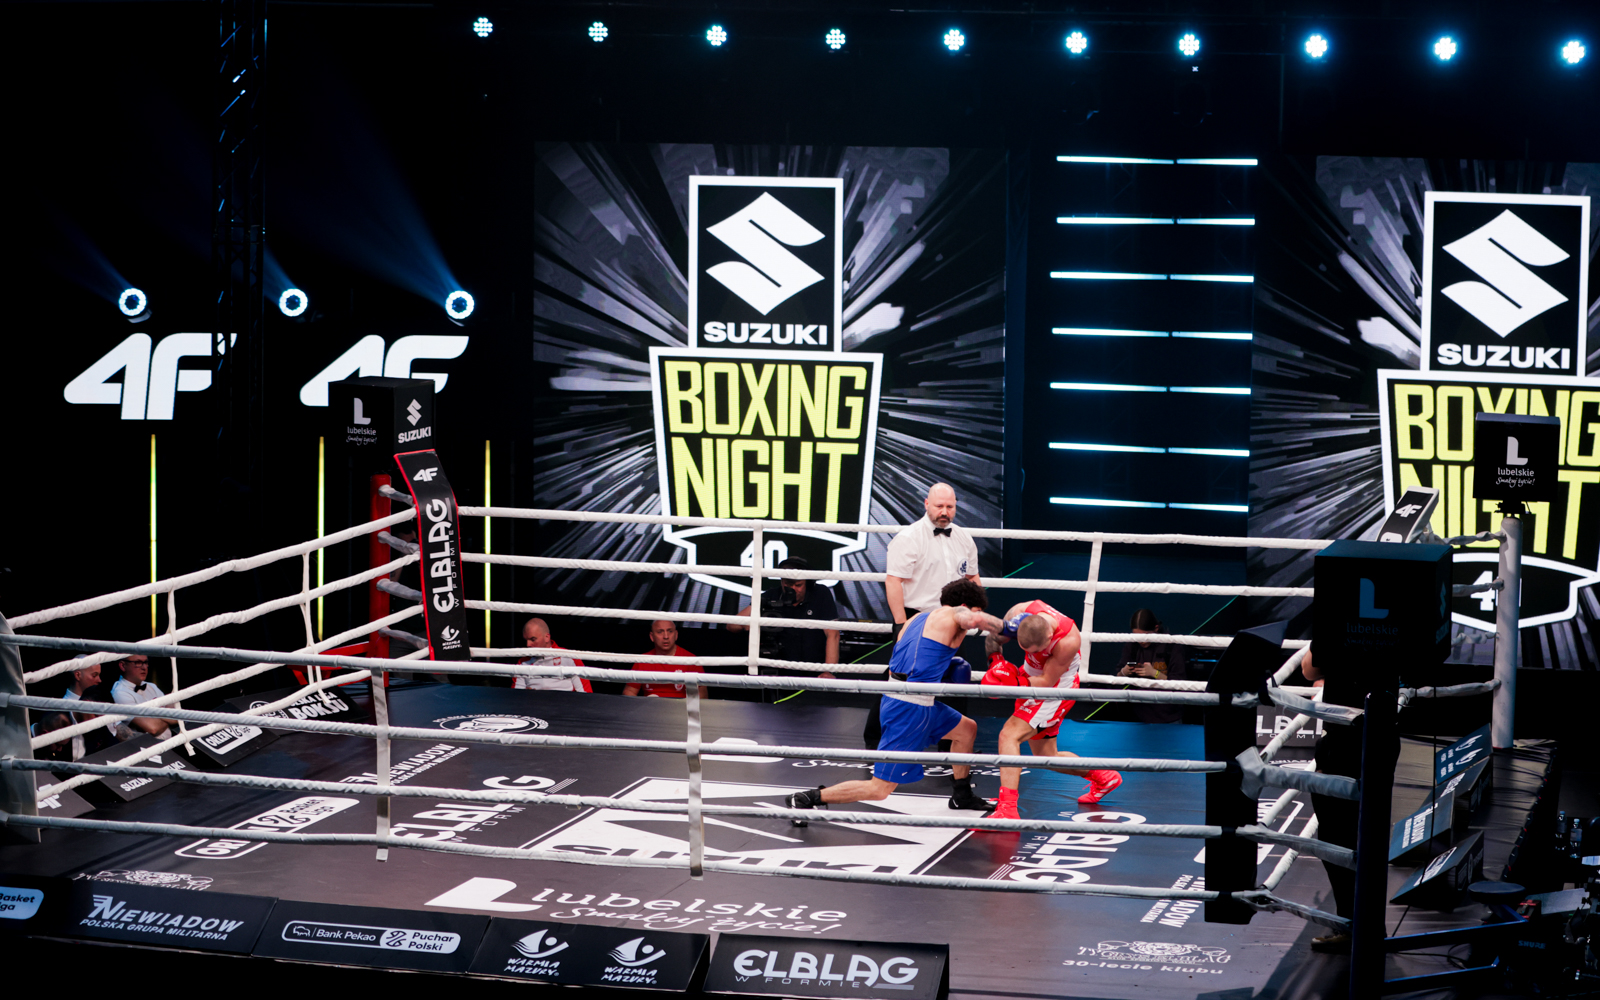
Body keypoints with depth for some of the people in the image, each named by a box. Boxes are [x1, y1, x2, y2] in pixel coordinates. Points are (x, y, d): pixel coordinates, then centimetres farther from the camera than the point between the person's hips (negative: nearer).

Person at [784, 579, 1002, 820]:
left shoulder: (917, 618, 18)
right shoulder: (954, 614, -7)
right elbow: (978, 620, -29)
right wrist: (1002, 626, -9)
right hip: (909, 709, -10)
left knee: (967, 729, 28)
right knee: (879, 789, -7)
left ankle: (962, 796, 40)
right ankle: (807, 799, -6)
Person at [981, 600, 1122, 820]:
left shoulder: (1068, 641, -35)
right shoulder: (1020, 612, -23)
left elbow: (1047, 682, -26)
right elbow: (994, 638, -6)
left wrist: (1017, 681, -39)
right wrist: (995, 660, -25)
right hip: (1032, 675, 7)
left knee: (1009, 735, -23)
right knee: (1046, 758, 16)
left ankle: (1007, 810, -30)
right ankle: (1103, 778, 38)